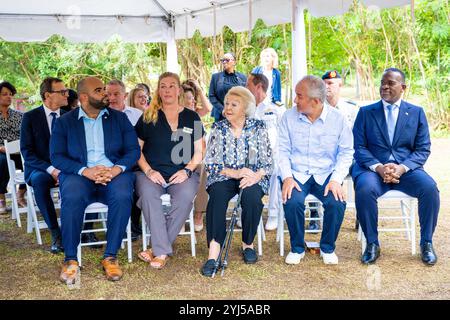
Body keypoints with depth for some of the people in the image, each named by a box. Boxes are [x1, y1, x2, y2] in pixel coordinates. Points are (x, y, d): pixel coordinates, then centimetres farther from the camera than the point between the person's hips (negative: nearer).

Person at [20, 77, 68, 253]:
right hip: (40, 168, -2)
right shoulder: (30, 117, -1)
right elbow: (27, 151, -7)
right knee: (39, 180, -37)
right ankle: (55, 233, -28)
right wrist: (50, 170, -22)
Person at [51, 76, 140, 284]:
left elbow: (133, 150, 6)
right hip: (79, 174, 0)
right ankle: (70, 260, -17)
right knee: (72, 198, -33)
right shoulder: (64, 122, 10)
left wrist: (117, 168, -15)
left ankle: (110, 257, -19)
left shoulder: (119, 118, 14)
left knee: (123, 197, -32)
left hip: (114, 173, 1)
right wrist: (85, 171, -17)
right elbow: (56, 156, 0)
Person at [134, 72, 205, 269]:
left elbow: (199, 151, 11)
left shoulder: (191, 117, 14)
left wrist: (187, 170, -6)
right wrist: (148, 171, -8)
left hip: (182, 173, 0)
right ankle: (163, 251, -27)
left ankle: (158, 250, -22)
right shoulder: (148, 117, 12)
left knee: (185, 196, -33)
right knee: (147, 194, -34)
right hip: (152, 172, 0)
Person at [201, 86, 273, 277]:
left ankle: (248, 244, -10)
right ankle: (214, 251, -36)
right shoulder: (218, 128, 7)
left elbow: (268, 161, 1)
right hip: (223, 177, 1)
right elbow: (210, 162, -1)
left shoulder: (258, 128, 5)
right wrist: (233, 172, -17)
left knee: (252, 196, -34)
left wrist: (257, 175, -20)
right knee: (217, 195, -34)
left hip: (252, 177, 0)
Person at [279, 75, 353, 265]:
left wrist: (336, 179, -13)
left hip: (326, 175, 0)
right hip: (297, 174, 0)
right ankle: (297, 248, -2)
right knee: (292, 201, -29)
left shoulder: (338, 119, -1)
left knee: (337, 203, -27)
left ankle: (327, 248, 2)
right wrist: (287, 177, -14)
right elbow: (283, 150, 1)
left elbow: (346, 152, 1)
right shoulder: (289, 117, 1)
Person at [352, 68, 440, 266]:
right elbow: (359, 147, 2)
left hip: (406, 169, 1)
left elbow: (423, 149, 5)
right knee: (365, 190, -33)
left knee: (430, 188, -27)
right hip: (373, 168, -1)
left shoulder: (416, 113, 12)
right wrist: (378, 167, -16)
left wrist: (402, 167, -15)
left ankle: (426, 243, -5)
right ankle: (372, 244, -13)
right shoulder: (366, 112, 10)